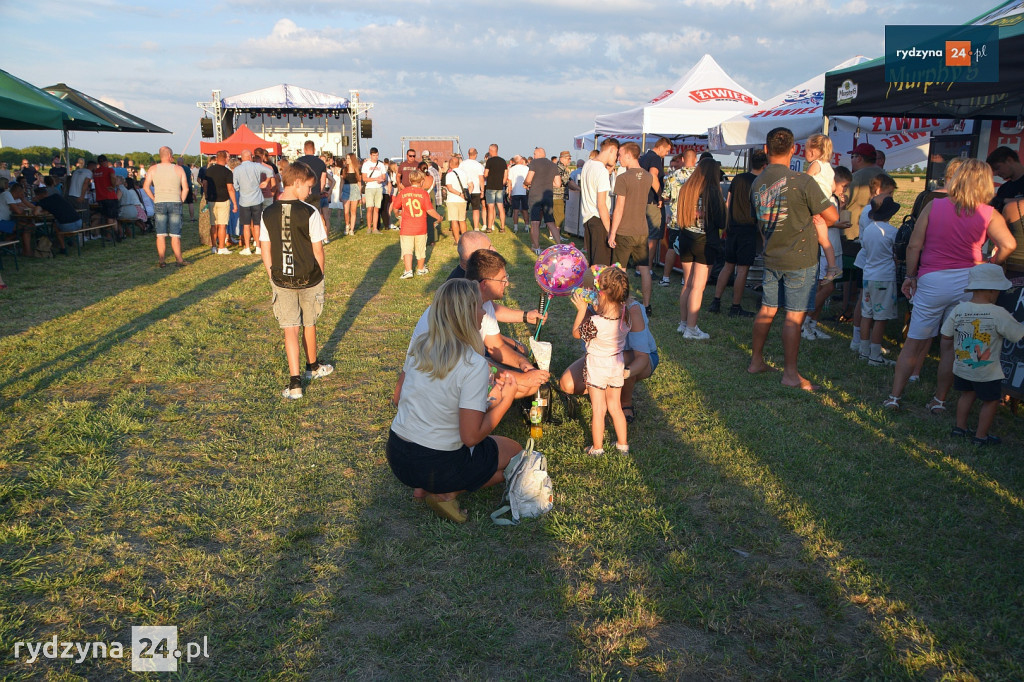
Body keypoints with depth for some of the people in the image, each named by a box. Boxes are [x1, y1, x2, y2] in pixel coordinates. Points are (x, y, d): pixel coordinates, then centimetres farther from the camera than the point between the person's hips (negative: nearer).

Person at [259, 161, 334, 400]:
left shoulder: (268, 214, -2)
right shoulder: (310, 212, -13)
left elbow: (265, 250, 2)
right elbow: (317, 249, -9)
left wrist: (273, 277, 13)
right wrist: (319, 276, 5)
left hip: (281, 281, 2)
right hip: (309, 279, -2)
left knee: (290, 329, 5)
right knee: (309, 324, 18)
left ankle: (295, 382, -3)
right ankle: (313, 367, 40)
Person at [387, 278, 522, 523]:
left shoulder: (418, 345, -3)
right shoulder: (474, 365, -22)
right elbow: (471, 437, -21)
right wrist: (506, 399, -7)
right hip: (437, 465, -6)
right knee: (515, 452, 16)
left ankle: (424, 486, 10)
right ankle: (448, 493, 2)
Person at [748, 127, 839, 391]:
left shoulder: (756, 183, 2)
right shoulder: (802, 181, -17)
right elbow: (832, 216, -11)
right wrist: (813, 221, 11)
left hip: (771, 258, 6)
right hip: (800, 260, -6)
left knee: (767, 310, 16)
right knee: (794, 316, 0)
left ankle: (756, 361, 26)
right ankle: (790, 373, 6)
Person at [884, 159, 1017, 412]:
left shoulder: (933, 206, -3)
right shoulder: (989, 214, -2)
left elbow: (914, 246, -5)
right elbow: (1009, 245, -12)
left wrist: (910, 276, 5)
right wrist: (990, 265, 6)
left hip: (931, 280, -1)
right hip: (966, 280, 1)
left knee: (914, 343, 8)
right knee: (951, 346, 11)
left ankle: (894, 396, 11)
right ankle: (939, 400, 19)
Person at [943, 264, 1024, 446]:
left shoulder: (958, 309, -10)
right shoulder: (999, 314, -21)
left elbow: (946, 336, -2)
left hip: (961, 368, 5)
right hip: (987, 373, -5)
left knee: (967, 394, 24)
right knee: (991, 401, 13)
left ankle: (960, 427, 33)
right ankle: (981, 436, 21)